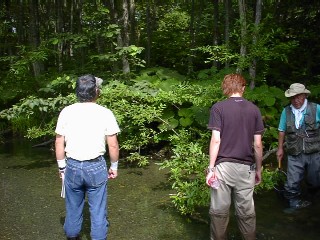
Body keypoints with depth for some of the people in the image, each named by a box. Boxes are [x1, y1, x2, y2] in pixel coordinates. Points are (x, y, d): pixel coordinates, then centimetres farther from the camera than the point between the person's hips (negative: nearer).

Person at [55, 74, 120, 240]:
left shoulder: (66, 112, -5)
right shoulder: (105, 113, -10)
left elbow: (59, 142, -1)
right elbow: (113, 145, -7)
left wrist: (62, 166, 11)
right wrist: (114, 166, 7)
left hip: (72, 166, 3)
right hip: (96, 167, -2)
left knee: (73, 206, 20)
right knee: (98, 209, 10)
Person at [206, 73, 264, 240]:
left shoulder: (218, 108, -4)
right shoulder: (254, 109, 4)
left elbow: (216, 140, -11)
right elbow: (257, 144, 4)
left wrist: (211, 167, -6)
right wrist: (258, 169, 14)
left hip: (223, 165, -2)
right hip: (246, 167, 2)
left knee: (220, 210, 9)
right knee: (246, 212, 13)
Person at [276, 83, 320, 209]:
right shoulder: (286, 111, 1)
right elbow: (282, 131, 10)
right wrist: (280, 148, 13)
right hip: (295, 155, 1)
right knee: (292, 182, 4)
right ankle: (295, 203, 26)